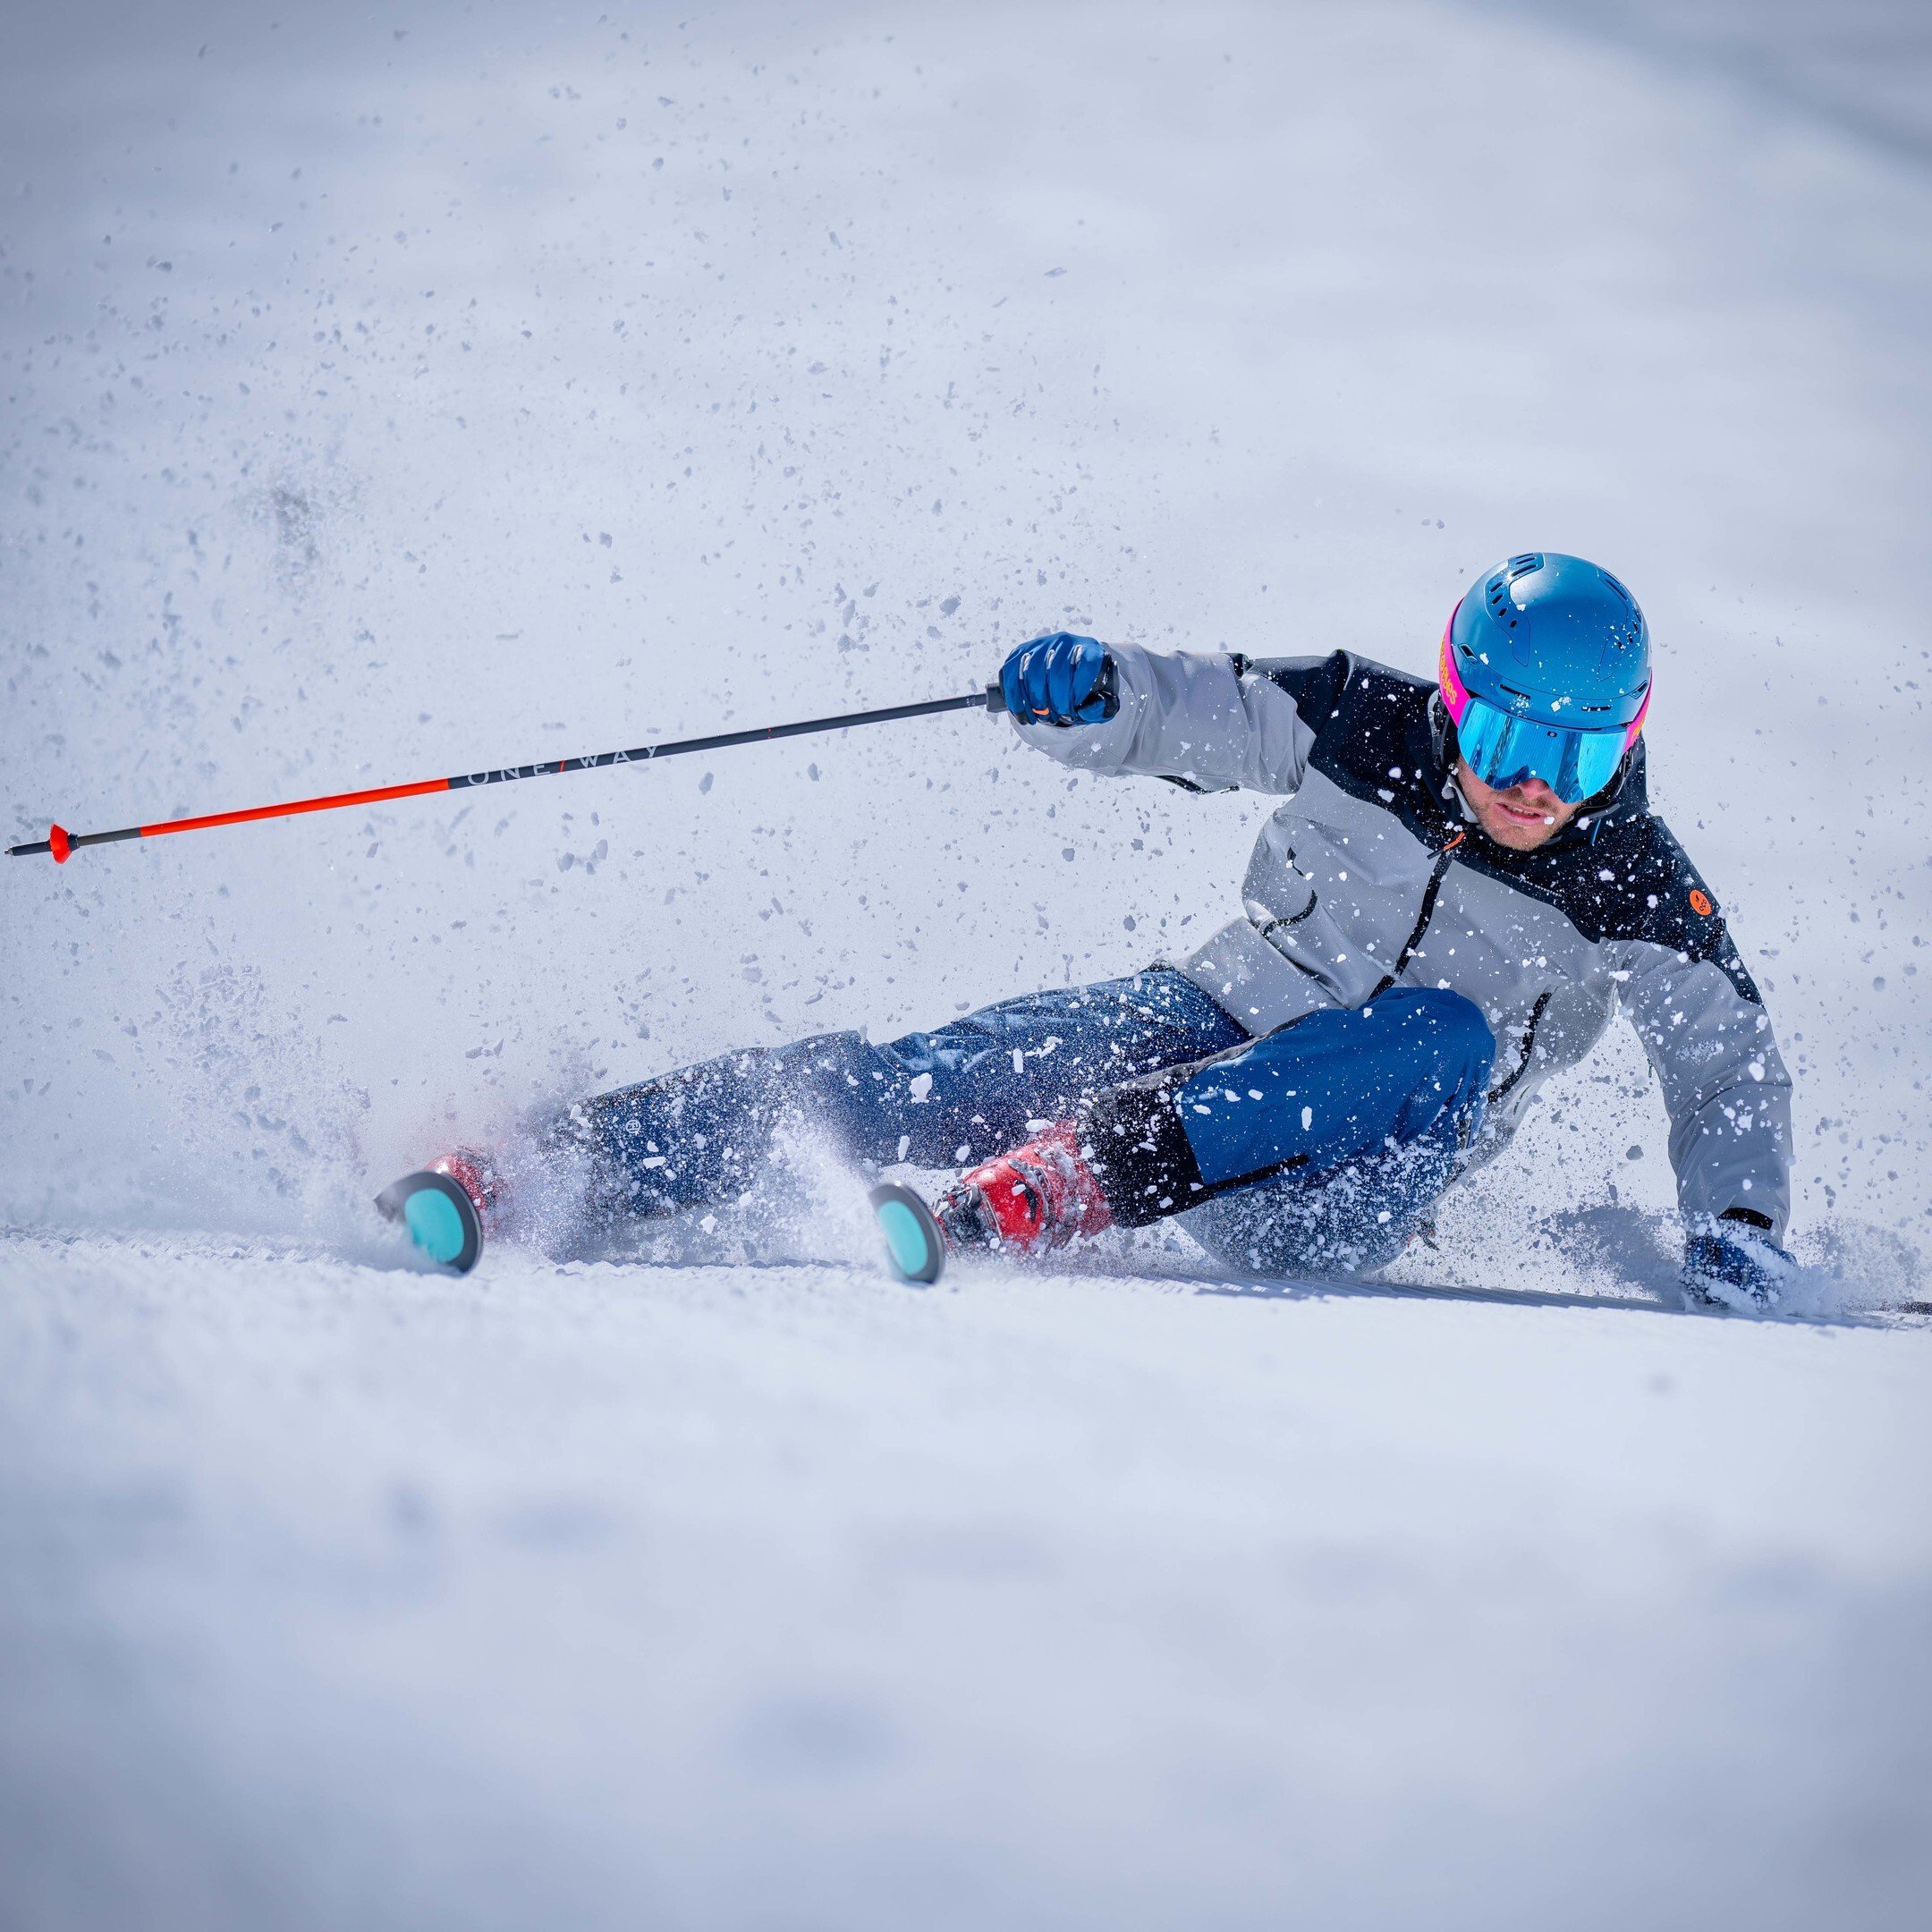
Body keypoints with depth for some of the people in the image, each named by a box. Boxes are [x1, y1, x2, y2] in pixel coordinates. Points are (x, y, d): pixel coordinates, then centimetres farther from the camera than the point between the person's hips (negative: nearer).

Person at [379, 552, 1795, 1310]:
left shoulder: (1641, 898, -9)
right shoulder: (1363, 727, -5)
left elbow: (1732, 1068, -3)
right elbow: (1188, 711, -2)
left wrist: (1738, 1234, -18)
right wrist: (1089, 690, -25)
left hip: (1331, 1192, -2)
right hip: (1222, 1027, 2)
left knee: (1443, 1038, -36)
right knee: (918, 1079, -21)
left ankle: (1069, 1185, -48)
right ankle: (544, 1175, -26)